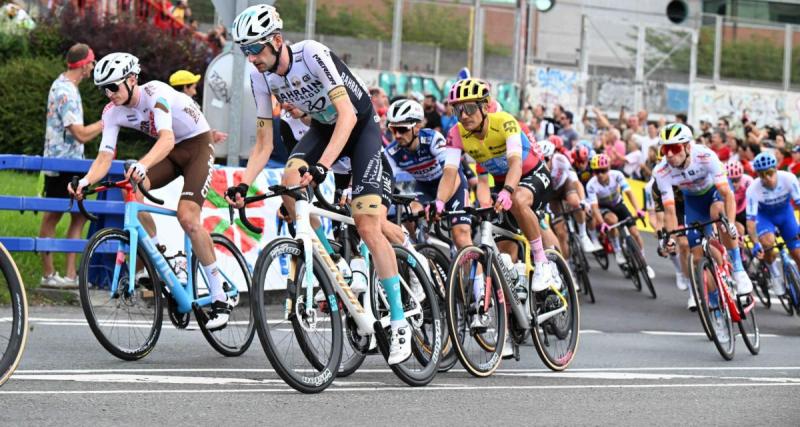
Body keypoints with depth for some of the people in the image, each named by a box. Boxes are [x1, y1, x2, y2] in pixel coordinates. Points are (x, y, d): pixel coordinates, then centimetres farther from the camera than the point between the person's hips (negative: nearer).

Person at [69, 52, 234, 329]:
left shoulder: (155, 93, -30)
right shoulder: (113, 112, -10)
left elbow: (167, 139, -44)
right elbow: (104, 157, -15)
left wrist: (142, 165, -62)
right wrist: (86, 181, -37)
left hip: (198, 144, -6)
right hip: (171, 151, 6)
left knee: (187, 217, -23)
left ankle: (220, 298, -14)